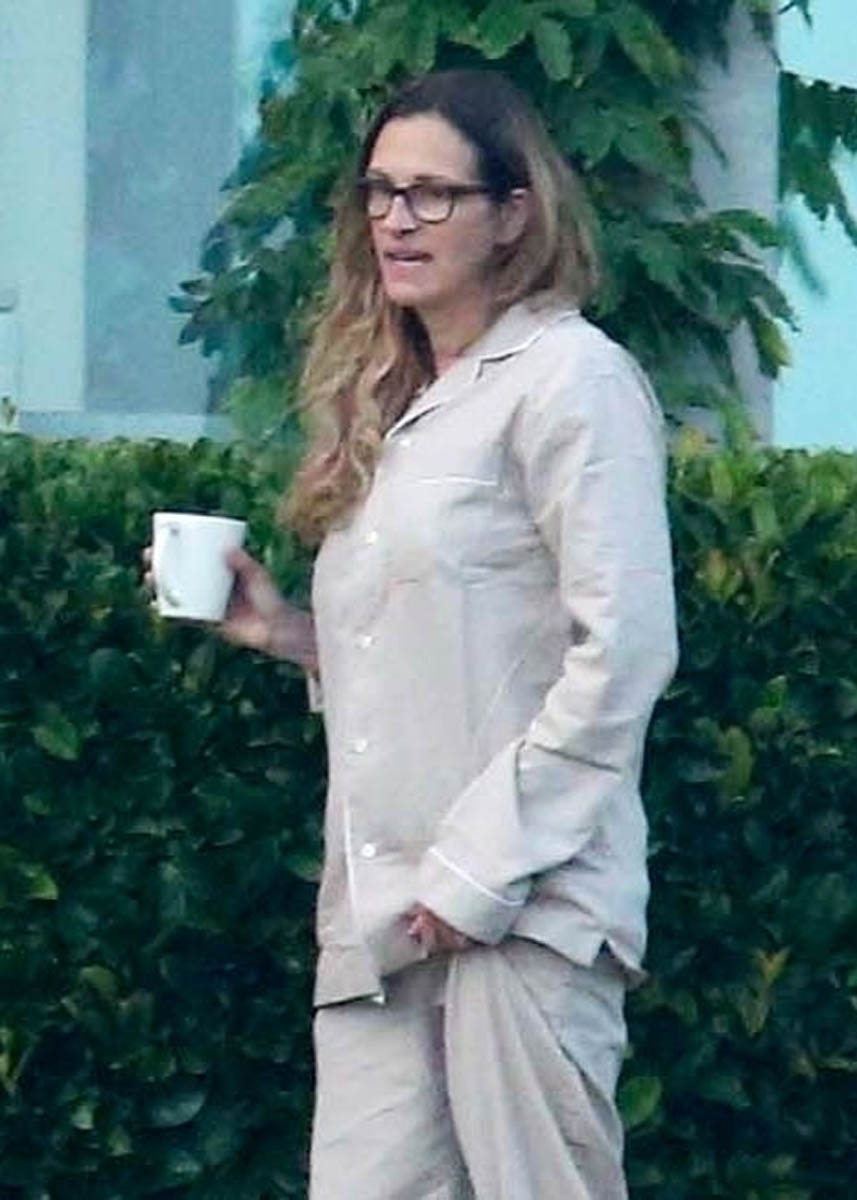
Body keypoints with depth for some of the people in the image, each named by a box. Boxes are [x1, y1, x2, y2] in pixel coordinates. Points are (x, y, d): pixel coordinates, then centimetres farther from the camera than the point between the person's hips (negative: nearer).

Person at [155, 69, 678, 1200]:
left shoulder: (569, 376, -4)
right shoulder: (391, 401, 21)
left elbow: (622, 648, -12)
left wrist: (481, 869, -14)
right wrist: (283, 629, 9)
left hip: (524, 902, -7)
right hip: (386, 915, 7)